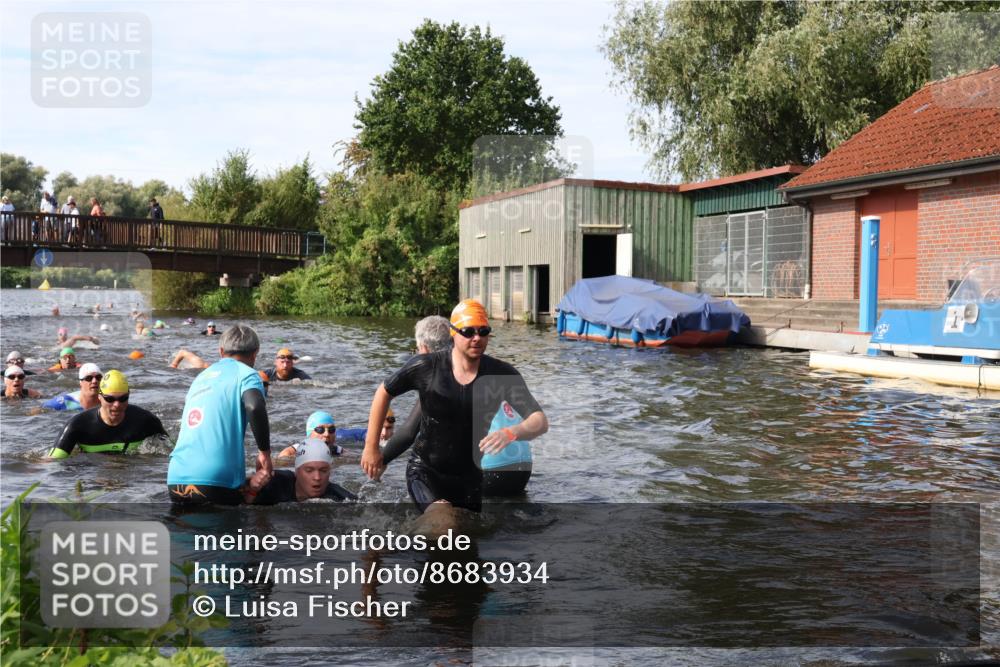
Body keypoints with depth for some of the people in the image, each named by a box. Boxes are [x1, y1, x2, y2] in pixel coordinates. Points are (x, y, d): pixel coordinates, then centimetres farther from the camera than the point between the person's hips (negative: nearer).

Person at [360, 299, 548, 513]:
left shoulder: (502, 374, -15)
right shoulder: (427, 367, -16)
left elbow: (540, 421, -20)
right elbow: (384, 392, 0)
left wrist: (511, 433, -42)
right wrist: (371, 447, 1)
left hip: (471, 477, 3)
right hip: (426, 471, -3)